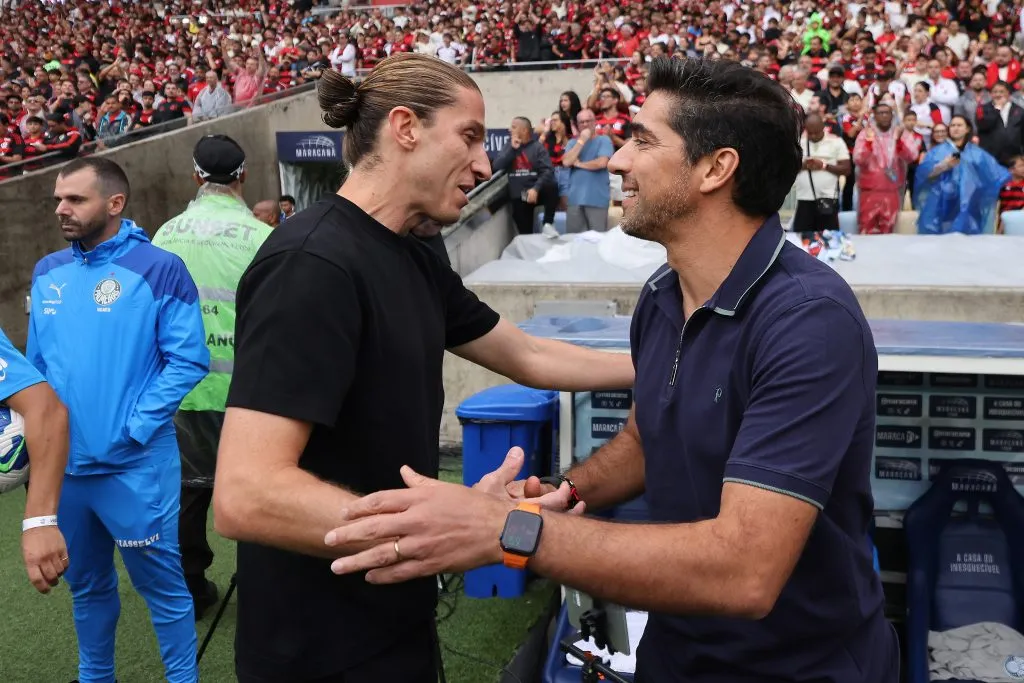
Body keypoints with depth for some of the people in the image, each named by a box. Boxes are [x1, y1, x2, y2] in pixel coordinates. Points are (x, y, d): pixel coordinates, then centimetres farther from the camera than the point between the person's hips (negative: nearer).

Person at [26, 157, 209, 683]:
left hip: (136, 465, -6)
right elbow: (36, 364, 15)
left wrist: (134, 427, -18)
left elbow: (188, 360, -14)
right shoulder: (47, 274, 8)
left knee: (161, 584, 5)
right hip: (63, 464, 6)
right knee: (86, 584, 21)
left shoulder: (158, 270, -11)